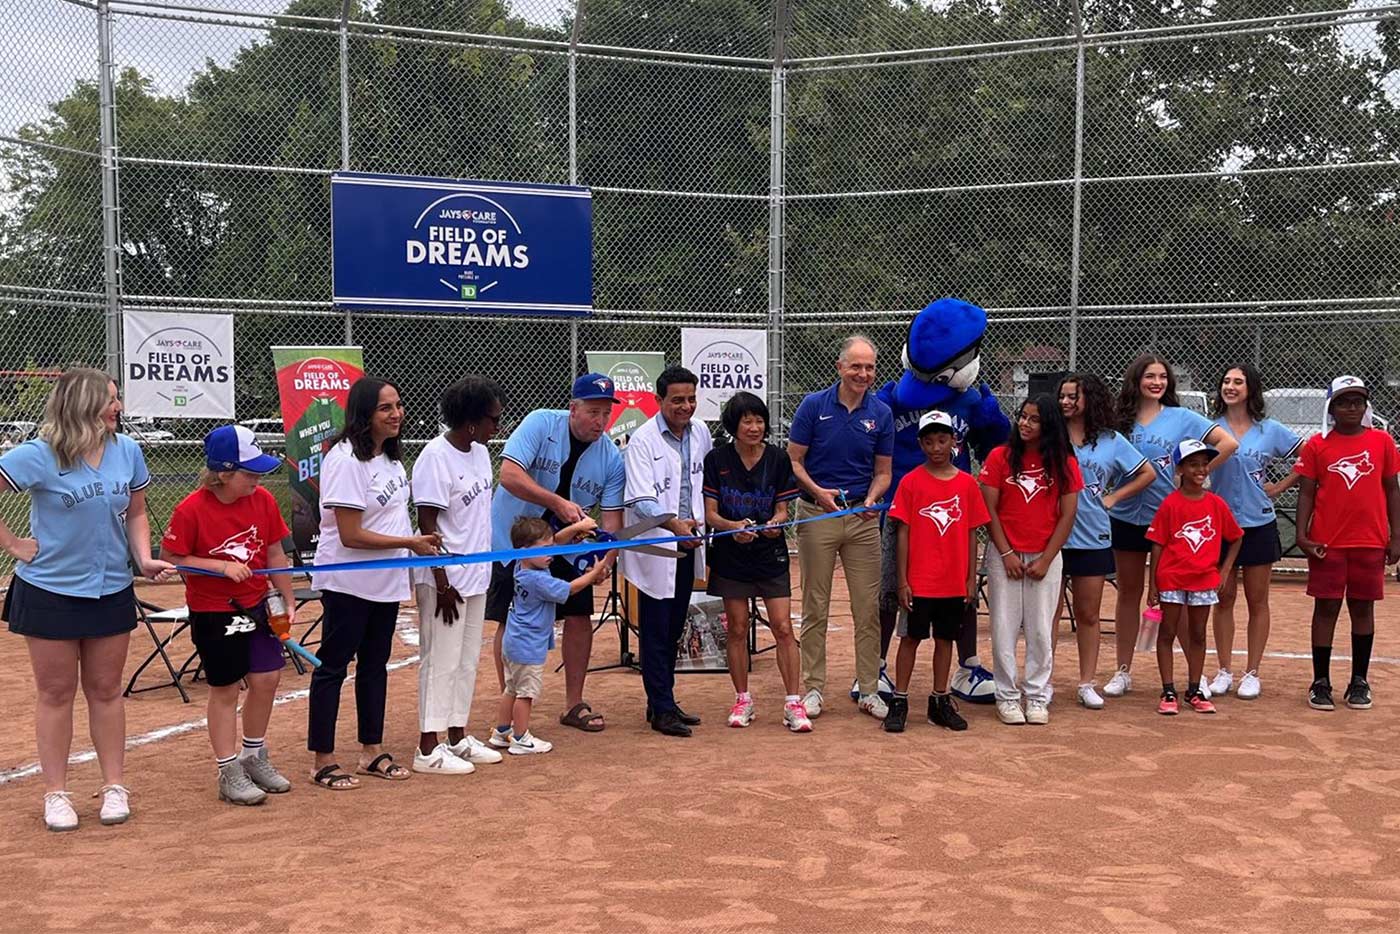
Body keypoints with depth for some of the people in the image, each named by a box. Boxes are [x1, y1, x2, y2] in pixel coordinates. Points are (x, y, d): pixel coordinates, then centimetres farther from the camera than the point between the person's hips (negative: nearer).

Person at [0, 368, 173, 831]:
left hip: (111, 590, 3)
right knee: (56, 692, 8)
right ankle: (56, 793, 19)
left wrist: (145, 558, -5)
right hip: (50, 591, -3)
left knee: (105, 690, 11)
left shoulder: (127, 450, -1)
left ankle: (114, 786, 22)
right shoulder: (38, 456, -15)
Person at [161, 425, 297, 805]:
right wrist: (221, 566, -23)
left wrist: (288, 600, 6)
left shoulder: (263, 500, -4)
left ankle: (254, 757, 29)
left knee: (267, 678, 7)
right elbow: (170, 558, -14)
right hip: (212, 613, -5)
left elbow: (275, 553, 4)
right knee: (225, 689, 4)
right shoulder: (191, 510, -19)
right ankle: (229, 774, 17)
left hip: (257, 604, 5)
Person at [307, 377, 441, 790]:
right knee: (333, 666, 2)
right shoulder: (345, 459, -20)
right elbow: (351, 535, -23)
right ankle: (323, 761, 11)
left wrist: (420, 541, 5)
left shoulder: (391, 456, 7)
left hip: (385, 582, 9)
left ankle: (371, 751, 27)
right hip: (347, 583, -9)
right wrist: (410, 543, -19)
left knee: (375, 664, 16)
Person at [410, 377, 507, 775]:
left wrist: (485, 566, 16)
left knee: (467, 660, 15)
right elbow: (427, 523, -17)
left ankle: (458, 736, 26)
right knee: (441, 661, -1)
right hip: (445, 578, -8)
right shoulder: (435, 458, -17)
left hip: (475, 575, 8)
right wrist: (442, 583, -18)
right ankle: (429, 748, 8)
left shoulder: (480, 452, 8)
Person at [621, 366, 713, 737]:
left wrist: (698, 525, 9)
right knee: (656, 631, -1)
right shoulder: (643, 440, -14)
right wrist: (673, 523, -37)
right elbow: (640, 500, -21)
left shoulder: (700, 433, 5)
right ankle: (661, 710, 6)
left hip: (687, 543, 6)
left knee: (674, 630, 13)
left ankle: (664, 702, 23)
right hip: (654, 548, -6)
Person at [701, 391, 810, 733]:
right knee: (737, 628, 7)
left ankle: (793, 703, 1)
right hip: (731, 554, 0)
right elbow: (710, 513, -5)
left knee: (783, 628, -4)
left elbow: (782, 509, 2)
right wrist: (733, 527, -25)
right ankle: (743, 700, 20)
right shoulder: (717, 460, -4)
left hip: (770, 554, 0)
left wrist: (775, 522, -21)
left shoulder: (778, 459, -1)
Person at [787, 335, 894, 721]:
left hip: (863, 518, 2)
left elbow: (882, 471, 9)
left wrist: (872, 499, -10)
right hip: (817, 515, -2)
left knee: (868, 608, 4)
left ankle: (868, 689, 14)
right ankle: (813, 687, 15)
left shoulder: (881, 413, 4)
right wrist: (818, 491, -16)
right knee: (815, 606, 5)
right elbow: (793, 460, -1)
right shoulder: (814, 406, -3)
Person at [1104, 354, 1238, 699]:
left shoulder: (1182, 418, -2)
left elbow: (1228, 443, -7)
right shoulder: (1120, 419, 2)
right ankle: (1123, 671, 18)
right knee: (1128, 593, 10)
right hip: (1126, 517, 2)